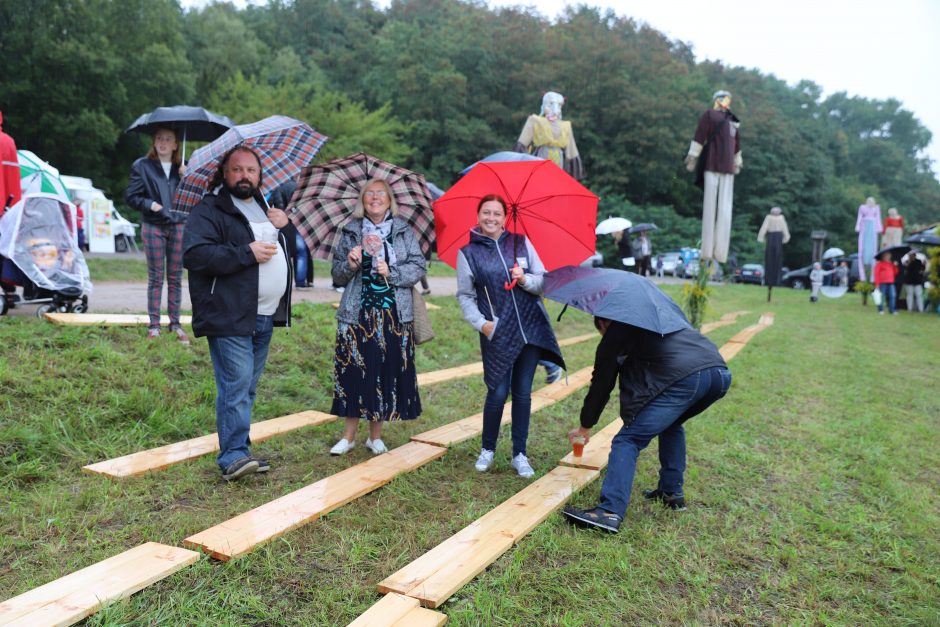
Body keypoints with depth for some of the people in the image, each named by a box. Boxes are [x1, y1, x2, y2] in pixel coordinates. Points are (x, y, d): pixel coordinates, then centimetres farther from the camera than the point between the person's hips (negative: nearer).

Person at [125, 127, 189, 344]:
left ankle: (175, 323, 14)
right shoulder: (142, 166, 4)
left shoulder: (182, 167, 10)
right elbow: (131, 196, 3)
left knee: (175, 277, 6)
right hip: (153, 227, -2)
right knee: (155, 277, 2)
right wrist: (150, 204, -14)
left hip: (179, 225, 2)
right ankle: (154, 324, 10)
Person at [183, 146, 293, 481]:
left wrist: (284, 223, 11)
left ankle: (237, 451, 22)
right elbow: (194, 254, -19)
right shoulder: (209, 209, -5)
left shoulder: (264, 206, 20)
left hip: (265, 316, 8)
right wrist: (246, 253, -20)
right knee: (236, 385, -11)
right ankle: (233, 456, -6)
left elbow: (281, 251, 33)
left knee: (248, 387, 13)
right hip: (229, 317, -8)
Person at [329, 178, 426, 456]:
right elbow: (337, 276, 9)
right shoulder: (351, 232, 9)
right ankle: (349, 435, 13)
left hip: (394, 315, 0)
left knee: (387, 370, 2)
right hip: (357, 314, 0)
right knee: (354, 370, -1)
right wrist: (350, 265, -12)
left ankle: (375, 436, 17)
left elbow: (419, 267, 1)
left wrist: (391, 273, -14)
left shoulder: (403, 231, 7)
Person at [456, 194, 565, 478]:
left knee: (522, 393, 6)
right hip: (497, 333, -2)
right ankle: (487, 449, 21)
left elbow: (545, 282, 5)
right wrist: (480, 323, -8)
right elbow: (465, 295, 6)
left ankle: (519, 454, 19)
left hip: (530, 329, 2)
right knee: (498, 392, -3)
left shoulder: (521, 243, 6)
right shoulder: (468, 253, 2)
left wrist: (525, 279, -15)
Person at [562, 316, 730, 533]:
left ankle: (610, 512, -17)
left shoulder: (615, 332, 16)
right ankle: (672, 492, 29)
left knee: (627, 440, -4)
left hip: (683, 378, -8)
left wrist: (585, 427, 34)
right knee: (671, 424, 32)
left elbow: (601, 383, 20)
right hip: (721, 372, 8)